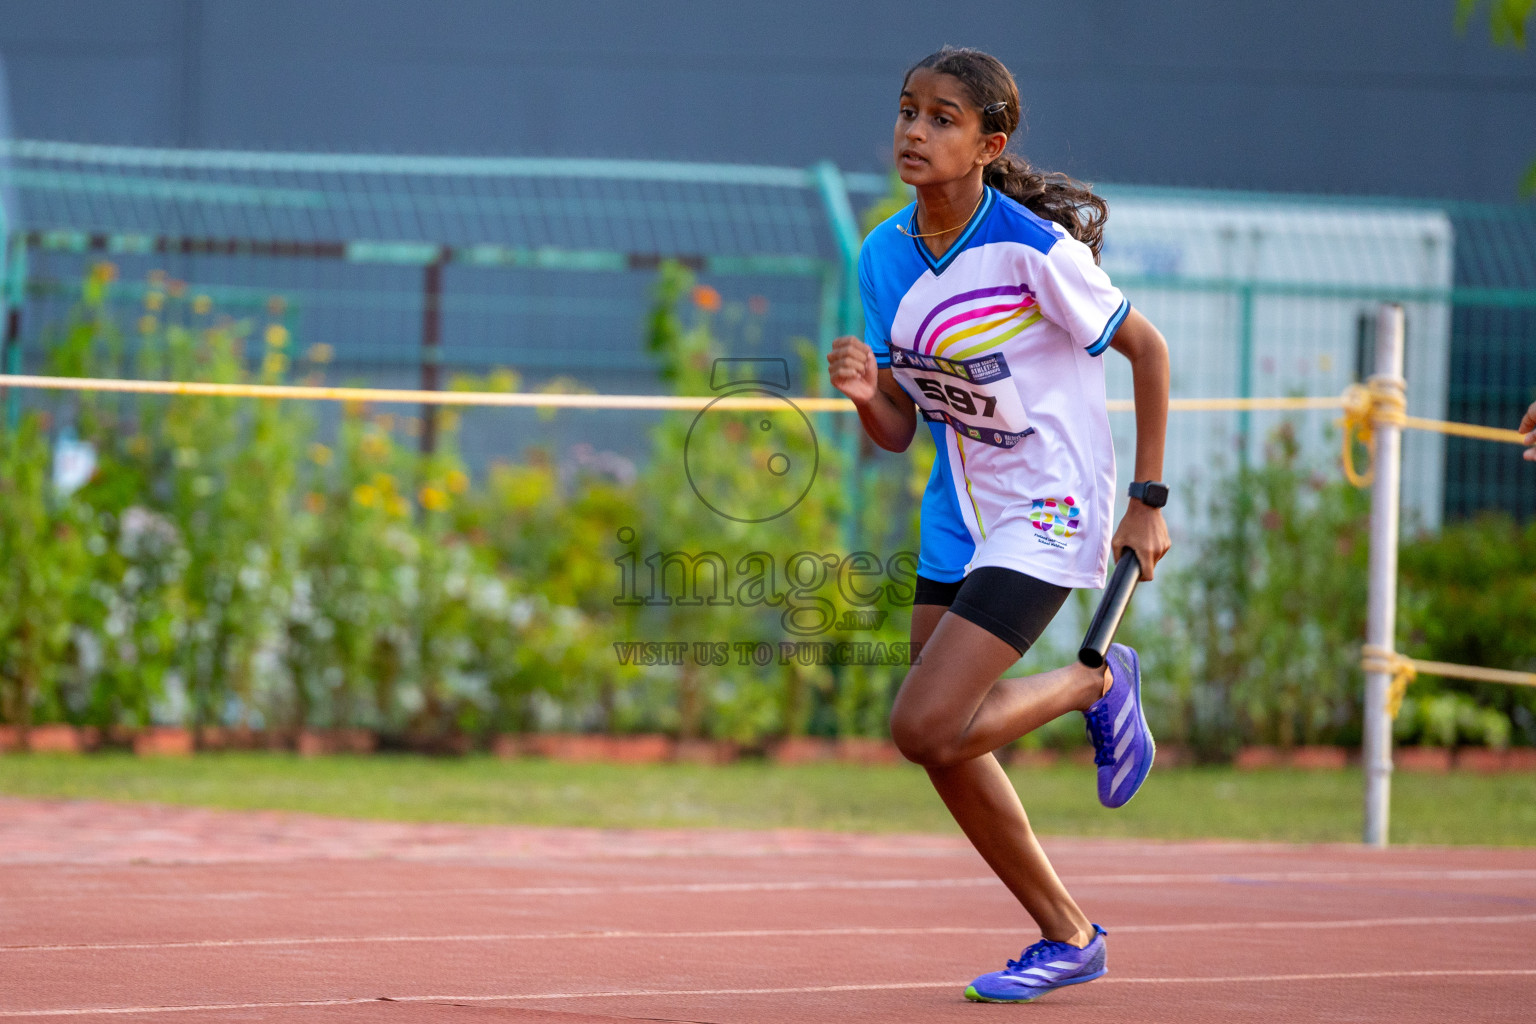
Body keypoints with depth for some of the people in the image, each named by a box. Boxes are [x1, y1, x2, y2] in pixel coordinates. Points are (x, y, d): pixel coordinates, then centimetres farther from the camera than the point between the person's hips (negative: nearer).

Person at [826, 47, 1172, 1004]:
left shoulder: (1032, 250, -20)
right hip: (960, 511, 7)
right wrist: (865, 393, -19)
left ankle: (1099, 683, 9)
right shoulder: (884, 255, -1)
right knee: (948, 752, 6)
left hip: (1048, 508, -7)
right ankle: (1068, 936, 23)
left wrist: (1147, 502, -8)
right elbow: (898, 433, 4)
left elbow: (1148, 348, -8)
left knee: (925, 728, -17)